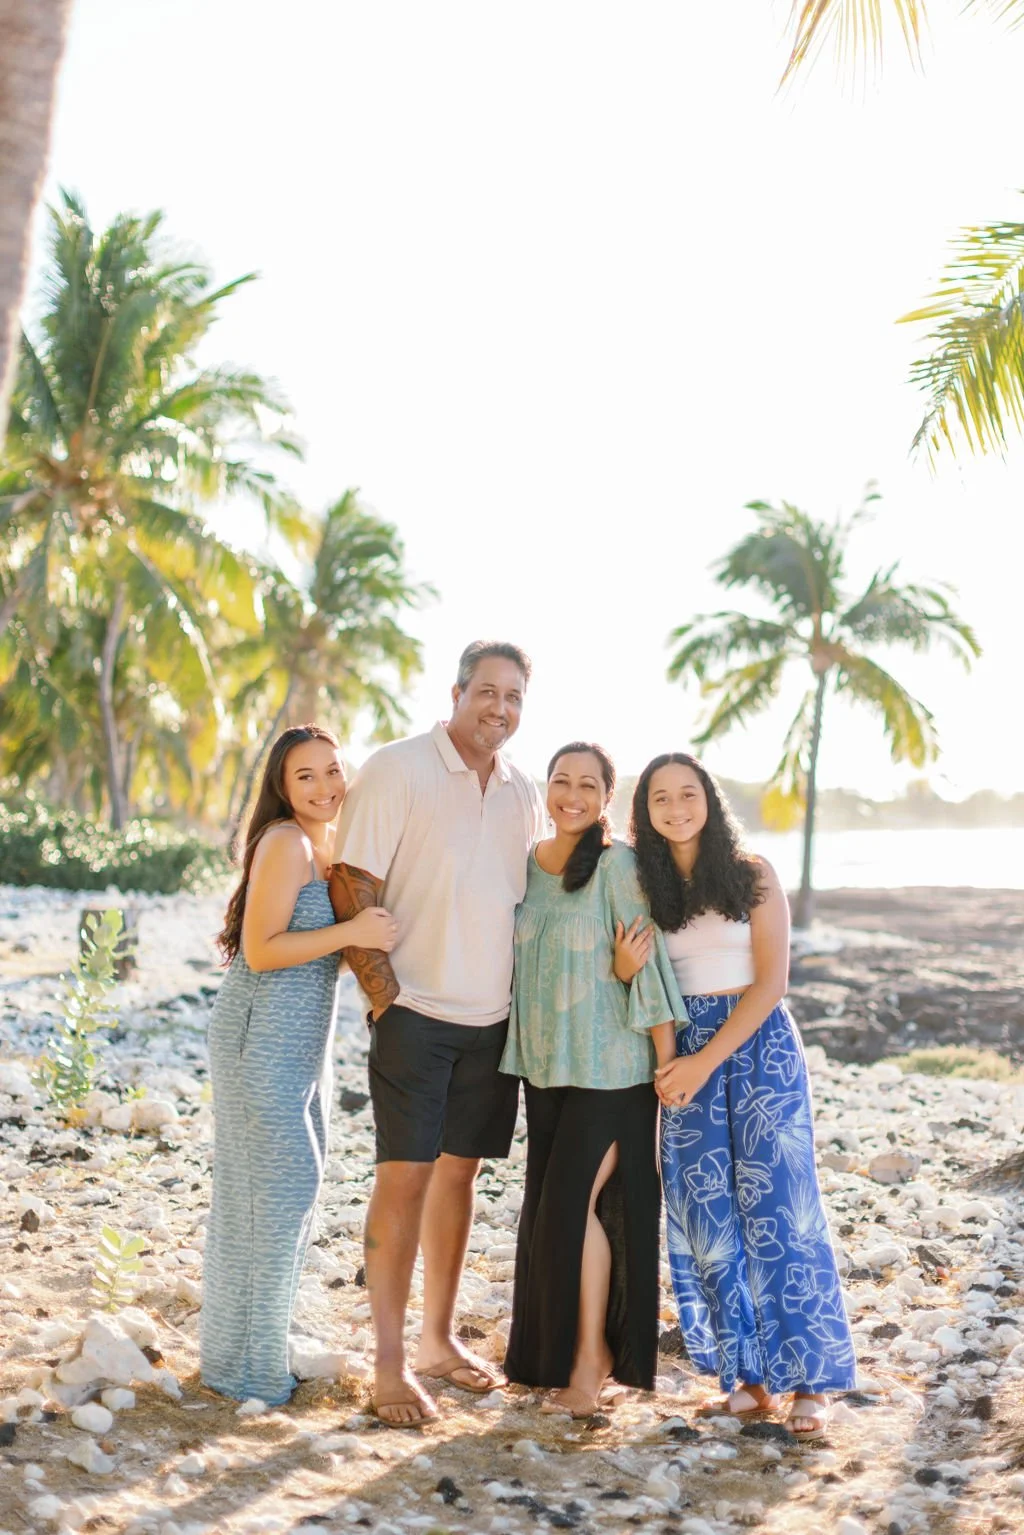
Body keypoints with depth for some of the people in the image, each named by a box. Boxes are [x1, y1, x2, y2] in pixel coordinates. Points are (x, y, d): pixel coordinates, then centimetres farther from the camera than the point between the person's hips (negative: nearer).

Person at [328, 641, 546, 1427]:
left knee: (459, 1169, 12)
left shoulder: (524, 792, 10)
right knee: (405, 1176, -4)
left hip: (493, 1017, 6)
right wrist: (385, 992, -13)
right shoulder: (397, 769, -8)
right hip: (417, 1010, -6)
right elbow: (352, 888, -11)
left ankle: (439, 1337, 25)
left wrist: (525, 992, 11)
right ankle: (391, 1363, 6)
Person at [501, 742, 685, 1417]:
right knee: (548, 1206, 8)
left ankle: (592, 1361, 7)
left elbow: (650, 961, -13)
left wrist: (670, 1064, -15)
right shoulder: (526, 864, 7)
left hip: (611, 1063, -6)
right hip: (545, 1063, 6)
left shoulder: (618, 865, -12)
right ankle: (567, 1355, 23)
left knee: (574, 1198, -8)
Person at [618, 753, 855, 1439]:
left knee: (778, 1207, -5)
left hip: (759, 1047, -3)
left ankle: (809, 1377, 4)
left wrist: (706, 1061, -13)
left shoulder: (752, 874, -2)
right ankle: (749, 1371, 13)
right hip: (686, 1053, 3)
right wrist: (624, 965, -13)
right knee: (708, 1217, 2)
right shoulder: (644, 886, 6)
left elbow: (771, 981, -6)